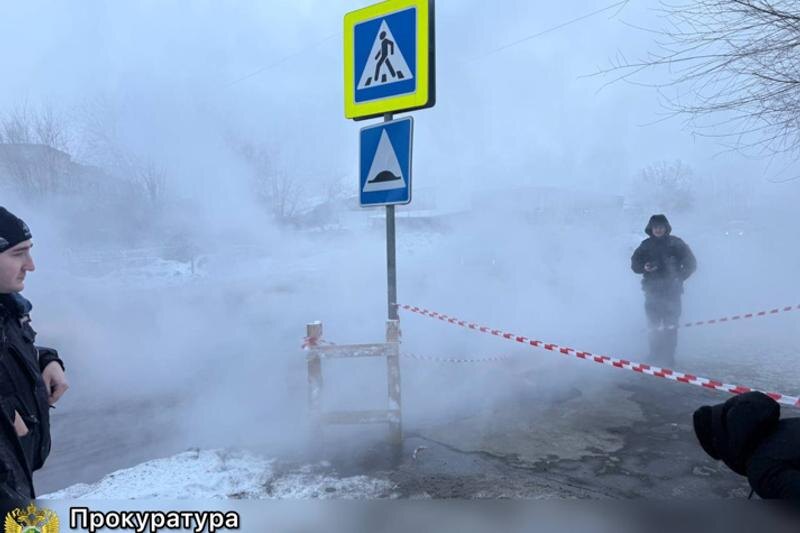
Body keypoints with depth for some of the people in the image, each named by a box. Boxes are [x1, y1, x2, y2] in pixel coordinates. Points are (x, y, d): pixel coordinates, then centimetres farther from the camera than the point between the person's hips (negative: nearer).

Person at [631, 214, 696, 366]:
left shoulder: (675, 244, 2)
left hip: (672, 291, -1)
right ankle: (655, 357, 9)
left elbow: (691, 264, 7)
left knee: (670, 325, -5)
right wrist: (644, 267, -11)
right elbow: (634, 264, 10)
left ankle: (668, 357, 1)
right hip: (652, 290, 1)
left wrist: (679, 278, -3)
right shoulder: (646, 245, 7)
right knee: (654, 325, 0)